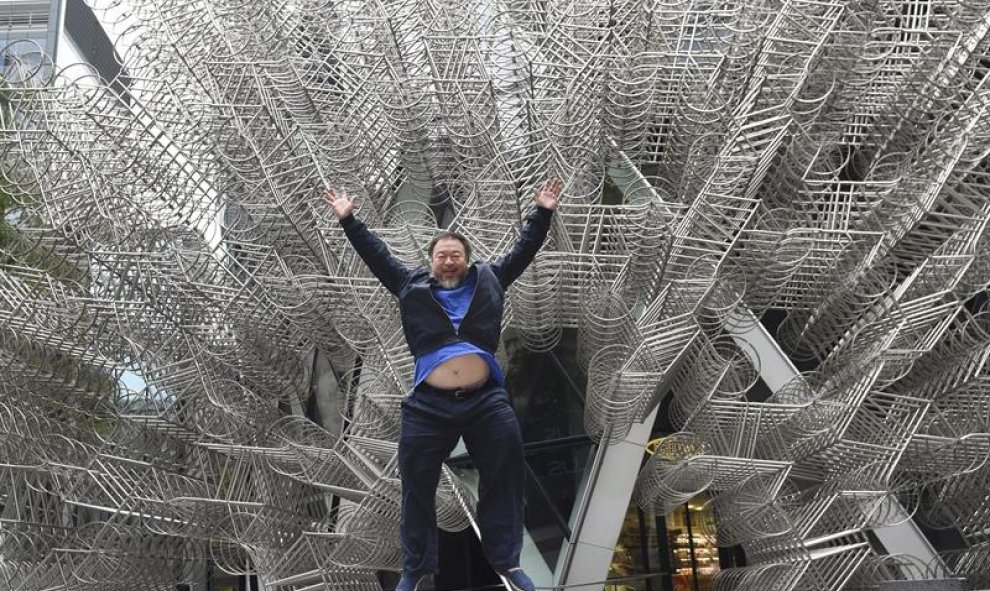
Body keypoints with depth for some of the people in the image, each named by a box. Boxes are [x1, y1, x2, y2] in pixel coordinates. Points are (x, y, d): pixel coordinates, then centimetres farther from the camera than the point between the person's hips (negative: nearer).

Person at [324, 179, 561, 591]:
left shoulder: (489, 280, 14)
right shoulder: (411, 286, 14)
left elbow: (524, 250, 19)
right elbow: (377, 254, 18)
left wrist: (542, 212, 15)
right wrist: (348, 220, 18)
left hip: (487, 402, 0)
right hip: (428, 406, 0)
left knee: (502, 482, 4)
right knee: (417, 487, 6)